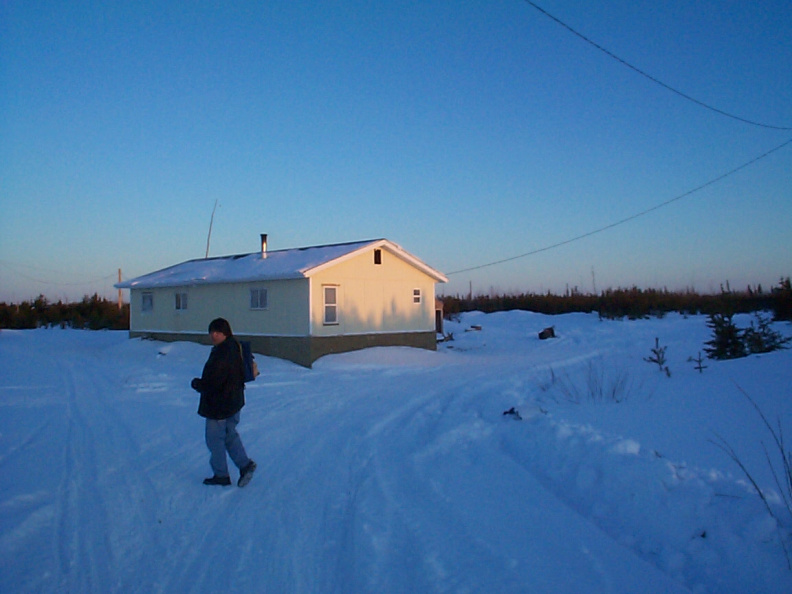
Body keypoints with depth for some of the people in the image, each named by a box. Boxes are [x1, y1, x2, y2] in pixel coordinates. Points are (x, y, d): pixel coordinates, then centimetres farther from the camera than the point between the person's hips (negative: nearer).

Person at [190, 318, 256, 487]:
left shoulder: (221, 354, -26)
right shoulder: (235, 348, 5)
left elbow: (211, 383, -26)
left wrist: (196, 383, -5)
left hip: (218, 405, -9)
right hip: (234, 402, 9)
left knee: (215, 438, 6)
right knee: (230, 435, 22)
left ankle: (221, 475, 17)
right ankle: (245, 464, 15)